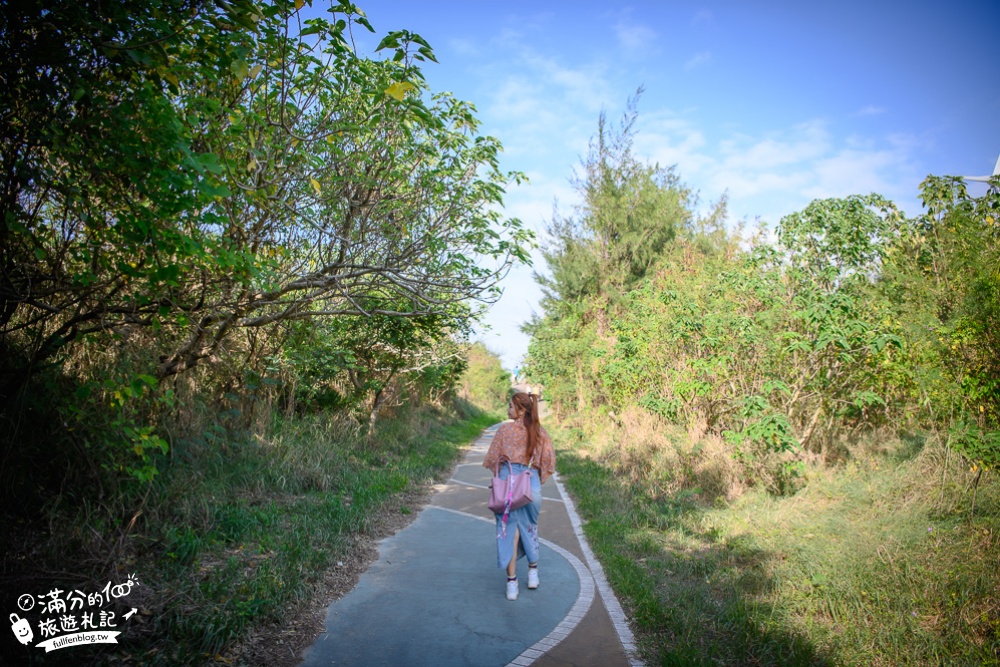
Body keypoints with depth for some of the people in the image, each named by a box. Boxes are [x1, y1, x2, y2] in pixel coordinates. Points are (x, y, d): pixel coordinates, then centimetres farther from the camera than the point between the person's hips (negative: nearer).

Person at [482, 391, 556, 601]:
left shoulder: (505, 429, -5)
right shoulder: (540, 432, 3)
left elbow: (492, 458, -1)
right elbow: (549, 462, 2)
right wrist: (539, 482, 13)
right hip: (532, 481, 3)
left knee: (509, 529, 4)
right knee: (529, 527, 21)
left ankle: (512, 582, 6)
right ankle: (533, 571, 33)